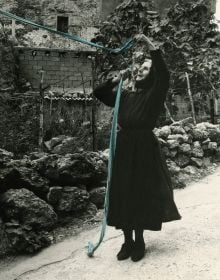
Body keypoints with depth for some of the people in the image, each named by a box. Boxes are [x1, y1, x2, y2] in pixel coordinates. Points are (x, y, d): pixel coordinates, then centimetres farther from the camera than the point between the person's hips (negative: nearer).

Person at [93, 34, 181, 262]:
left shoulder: (153, 95, 0)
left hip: (143, 149, -4)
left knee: (141, 194, 3)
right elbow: (98, 93, 19)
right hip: (123, 149, 5)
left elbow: (164, 75, -18)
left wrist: (150, 45, -20)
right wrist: (115, 80, 8)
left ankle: (139, 241, 18)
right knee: (122, 194, 6)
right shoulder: (124, 96, 13)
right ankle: (127, 241, 18)